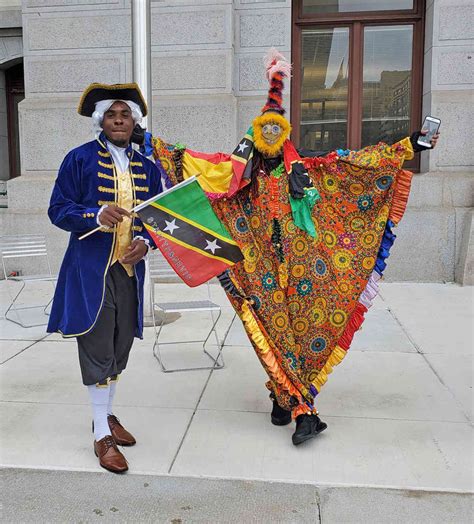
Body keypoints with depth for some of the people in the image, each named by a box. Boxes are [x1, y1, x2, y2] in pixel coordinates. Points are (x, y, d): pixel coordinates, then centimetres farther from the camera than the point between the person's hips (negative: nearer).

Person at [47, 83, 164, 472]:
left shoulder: (147, 167, 10)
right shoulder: (79, 159, -1)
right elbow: (57, 210, -4)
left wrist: (146, 241, -6)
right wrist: (97, 215, -22)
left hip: (130, 269, 4)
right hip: (90, 269, -4)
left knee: (120, 347, 13)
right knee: (98, 350, -1)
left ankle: (107, 415, 34)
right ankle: (103, 436, 13)